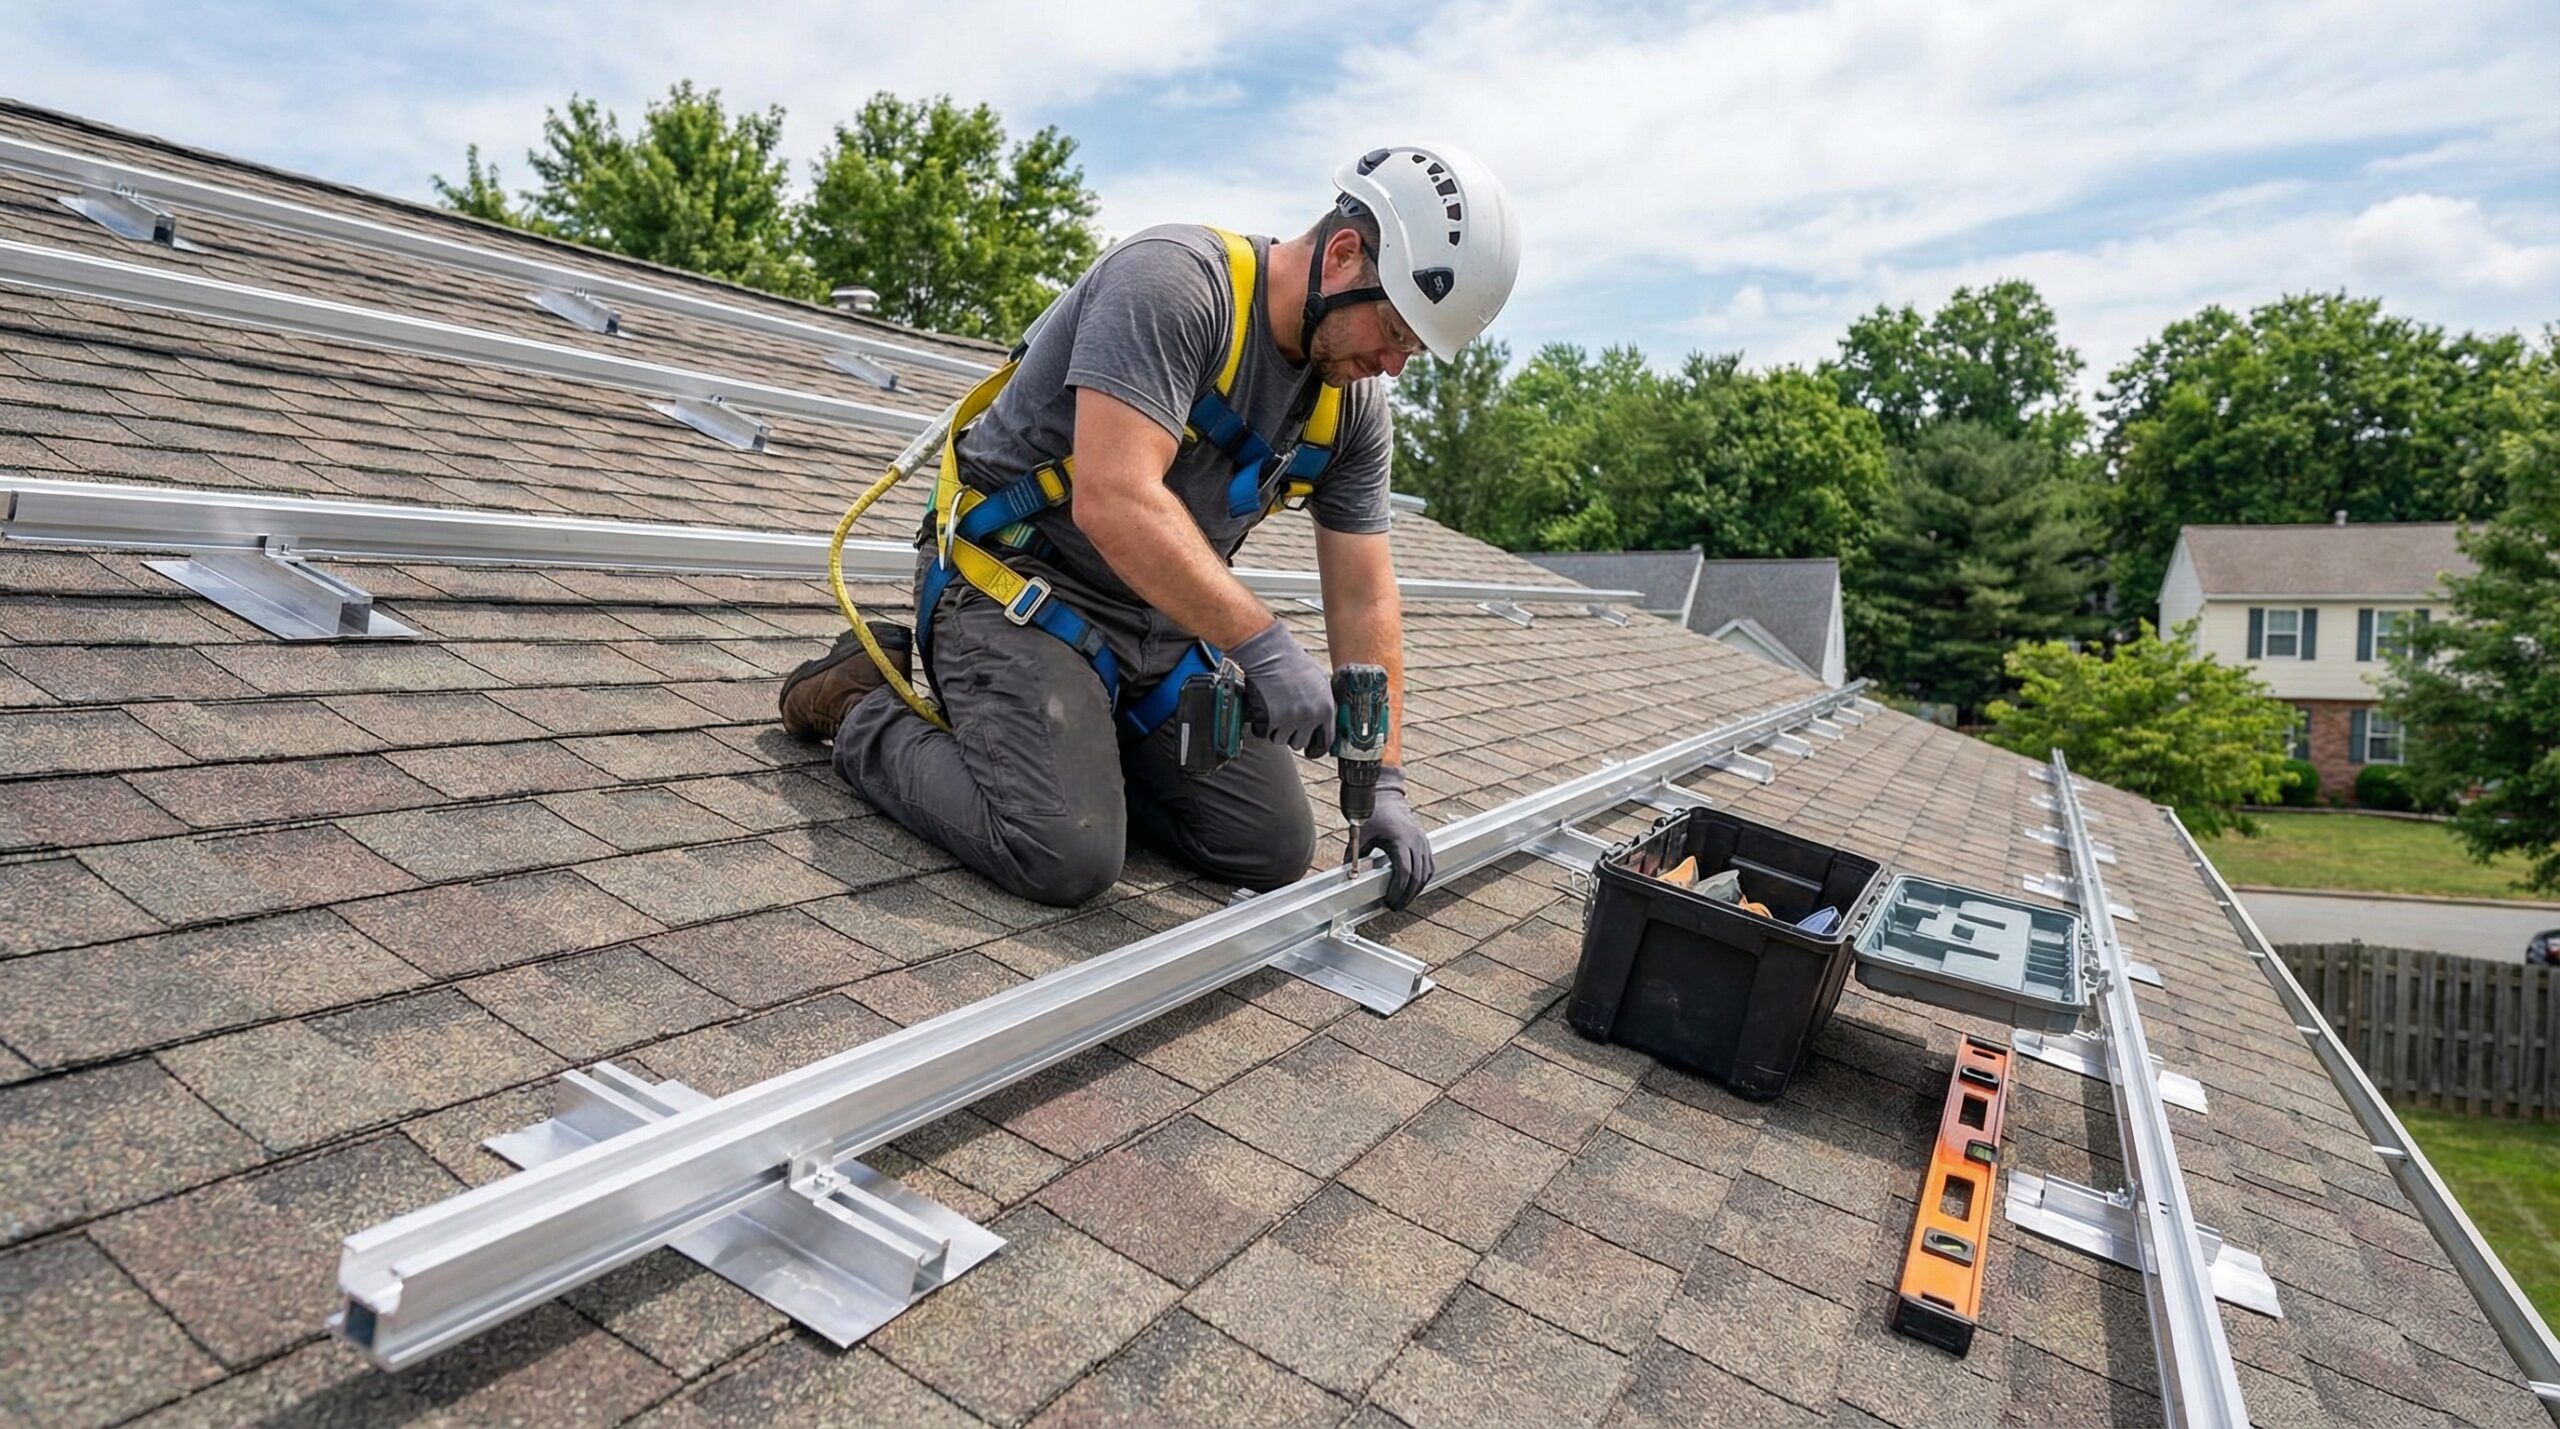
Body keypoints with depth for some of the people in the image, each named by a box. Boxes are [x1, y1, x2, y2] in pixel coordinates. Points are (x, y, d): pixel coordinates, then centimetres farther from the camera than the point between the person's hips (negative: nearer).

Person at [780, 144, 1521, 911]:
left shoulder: (1352, 402, 0)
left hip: (1159, 628, 7)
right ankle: (868, 714, 3)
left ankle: (1078, 742, 18)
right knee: (1067, 857, -23)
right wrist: (1263, 644, -33)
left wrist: (1385, 782, -4)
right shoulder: (1174, 280, -22)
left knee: (1276, 851, 3)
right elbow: (1114, 502, -33)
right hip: (1016, 589, -7)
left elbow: (1364, 601, 1)